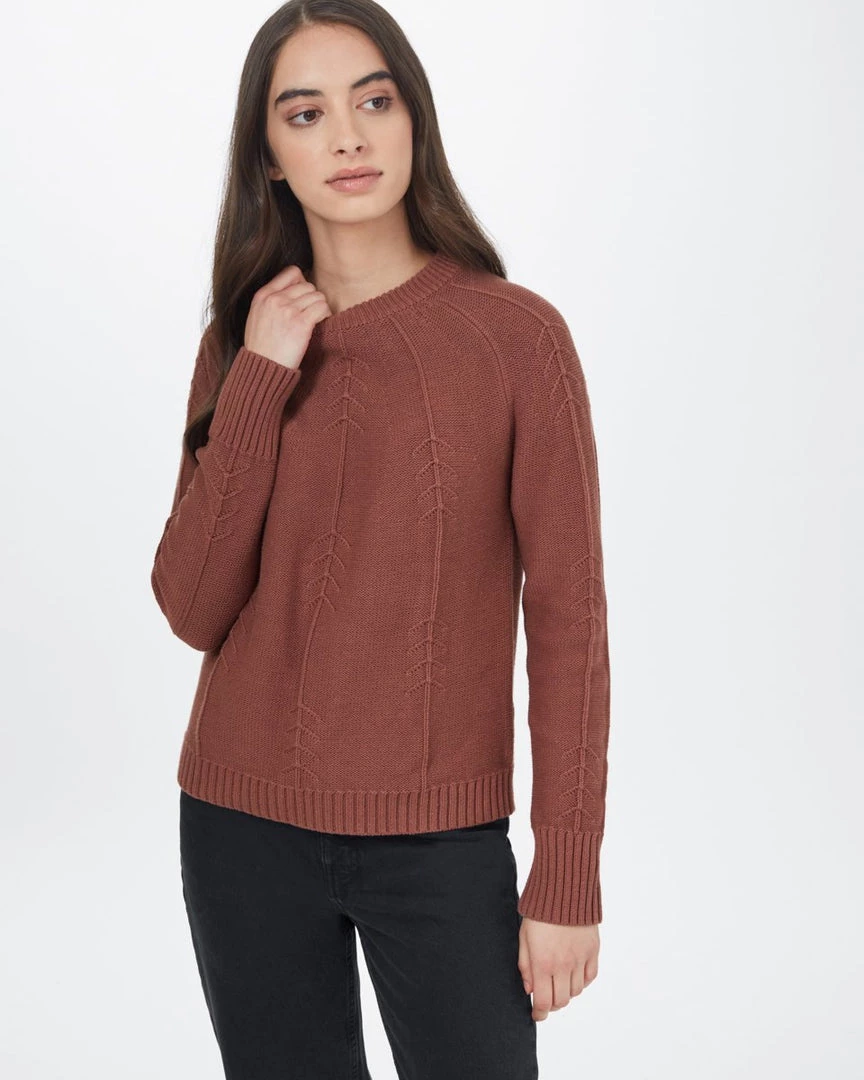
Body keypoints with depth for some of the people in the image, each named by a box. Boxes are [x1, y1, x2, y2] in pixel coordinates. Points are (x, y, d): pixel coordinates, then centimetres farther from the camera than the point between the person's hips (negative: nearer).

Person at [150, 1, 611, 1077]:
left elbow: (567, 617, -7)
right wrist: (259, 385, -12)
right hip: (244, 828, 3)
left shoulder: (516, 335, -8)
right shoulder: (241, 343, 3)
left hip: (439, 838, -3)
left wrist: (567, 880, -8)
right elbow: (193, 612, -4)